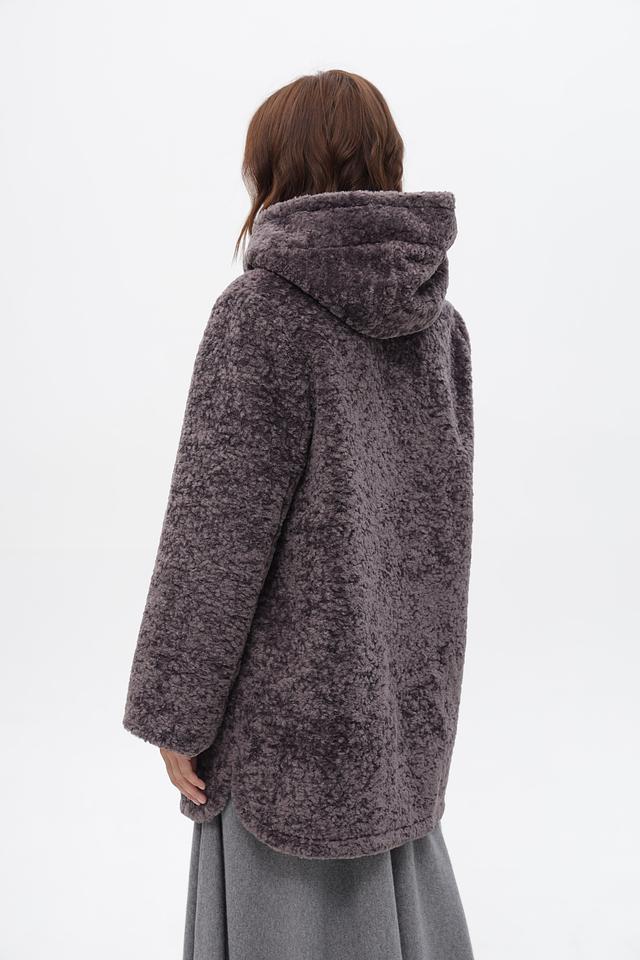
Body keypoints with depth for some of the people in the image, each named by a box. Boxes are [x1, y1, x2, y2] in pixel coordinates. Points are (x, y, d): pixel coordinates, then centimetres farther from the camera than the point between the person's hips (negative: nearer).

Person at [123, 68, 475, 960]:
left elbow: (217, 531, -18)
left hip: (295, 691, -6)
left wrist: (174, 711, -8)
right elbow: (446, 508, 9)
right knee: (398, 881, 22)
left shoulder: (261, 314, -17)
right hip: (407, 684, 6)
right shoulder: (437, 316, 2)